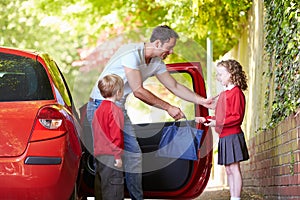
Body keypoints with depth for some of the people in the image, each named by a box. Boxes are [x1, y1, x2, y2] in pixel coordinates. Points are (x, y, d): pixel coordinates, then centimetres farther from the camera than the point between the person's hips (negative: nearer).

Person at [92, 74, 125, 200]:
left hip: (99, 156, 9)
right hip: (111, 157, -9)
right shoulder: (115, 110, -13)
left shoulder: (99, 109, 14)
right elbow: (116, 134, -18)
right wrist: (118, 155, -16)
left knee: (103, 189, 14)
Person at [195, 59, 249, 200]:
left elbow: (237, 117, -16)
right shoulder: (223, 94, 16)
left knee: (233, 168, -8)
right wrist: (205, 119, 12)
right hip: (223, 137, 9)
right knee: (228, 170, 10)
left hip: (232, 136, -9)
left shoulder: (236, 93, -11)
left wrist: (218, 123, -21)